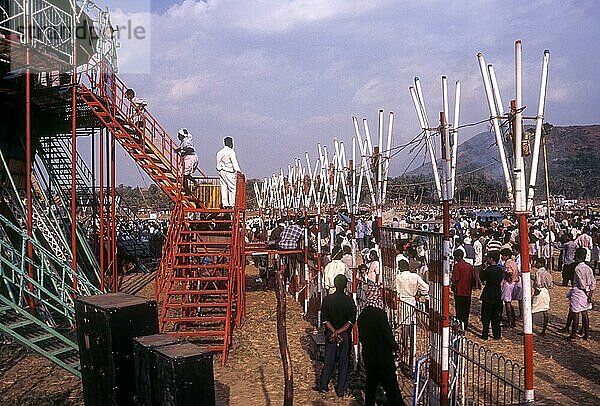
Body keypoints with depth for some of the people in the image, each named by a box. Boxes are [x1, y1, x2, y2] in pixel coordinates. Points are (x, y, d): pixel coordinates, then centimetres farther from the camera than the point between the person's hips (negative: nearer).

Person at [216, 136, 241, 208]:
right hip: (229, 172, -7)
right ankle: (232, 203, -6)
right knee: (233, 188, -3)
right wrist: (238, 171, -17)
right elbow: (234, 162, -16)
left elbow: (218, 164, 16)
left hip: (221, 172, 7)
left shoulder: (219, 152, 13)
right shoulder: (231, 151, -10)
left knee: (224, 188, 8)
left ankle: (224, 203, 7)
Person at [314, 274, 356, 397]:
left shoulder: (327, 299, -8)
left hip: (330, 334, 1)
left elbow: (325, 320, -10)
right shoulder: (349, 300, -11)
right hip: (345, 335, -1)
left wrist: (334, 332, -10)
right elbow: (351, 321, -15)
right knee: (344, 362, 9)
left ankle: (323, 386, 23)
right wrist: (339, 332, -16)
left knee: (329, 361, 14)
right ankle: (341, 390, 16)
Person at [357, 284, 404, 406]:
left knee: (371, 383, 17)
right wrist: (394, 346, 0)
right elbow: (387, 333, -16)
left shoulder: (362, 315, 1)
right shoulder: (380, 314, -19)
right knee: (391, 386, 3)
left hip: (368, 356, 6)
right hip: (383, 355, -6)